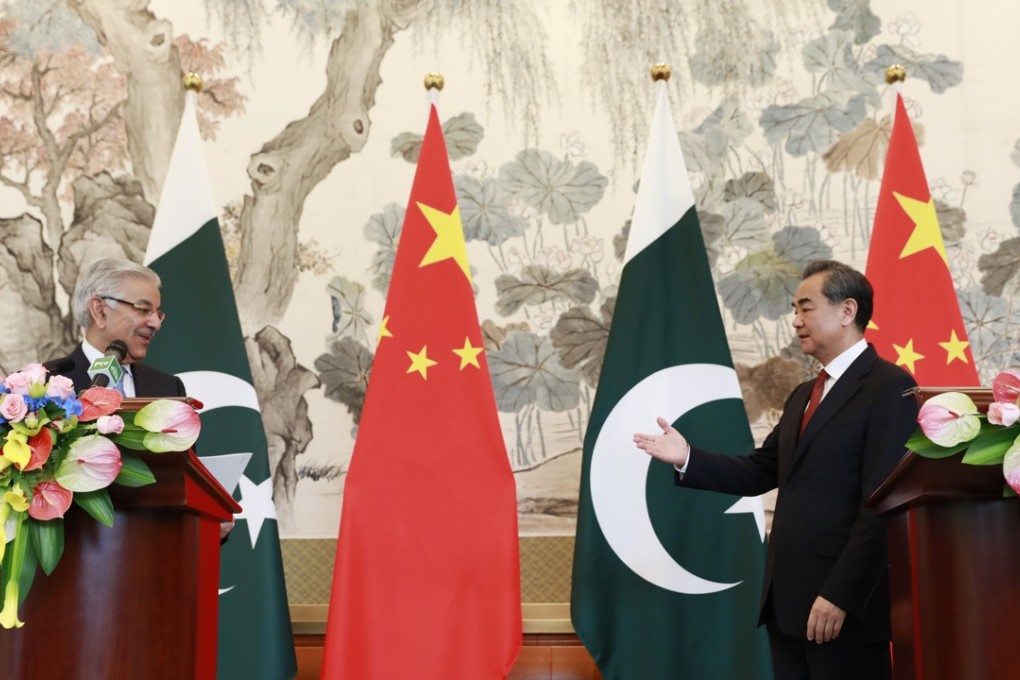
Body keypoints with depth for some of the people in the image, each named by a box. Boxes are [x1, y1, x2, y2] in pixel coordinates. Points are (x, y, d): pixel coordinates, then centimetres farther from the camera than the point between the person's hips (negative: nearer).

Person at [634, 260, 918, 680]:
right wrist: (687, 458, 2)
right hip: (787, 598, 8)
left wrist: (841, 595, -20)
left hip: (843, 603, -8)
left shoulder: (889, 387, -10)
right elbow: (760, 473, 16)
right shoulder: (803, 396, 19)